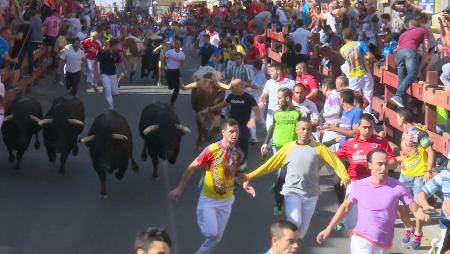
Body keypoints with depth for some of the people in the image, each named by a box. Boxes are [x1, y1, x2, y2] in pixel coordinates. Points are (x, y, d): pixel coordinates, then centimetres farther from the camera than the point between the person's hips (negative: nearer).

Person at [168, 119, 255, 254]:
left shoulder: (238, 153, -3)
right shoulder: (212, 149, -19)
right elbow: (192, 167, -13)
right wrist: (179, 188, -15)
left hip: (226, 201, 5)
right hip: (208, 199, -5)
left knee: (217, 237, 10)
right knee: (211, 233, -14)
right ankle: (202, 219, 19)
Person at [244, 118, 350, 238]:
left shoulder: (319, 148, -1)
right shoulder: (289, 148, 2)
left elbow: (335, 162, -8)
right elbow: (270, 164, 4)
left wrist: (344, 177, -27)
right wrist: (251, 175, -2)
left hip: (311, 194, 2)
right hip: (292, 192, -1)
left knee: (303, 226, 11)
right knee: (295, 222, -19)